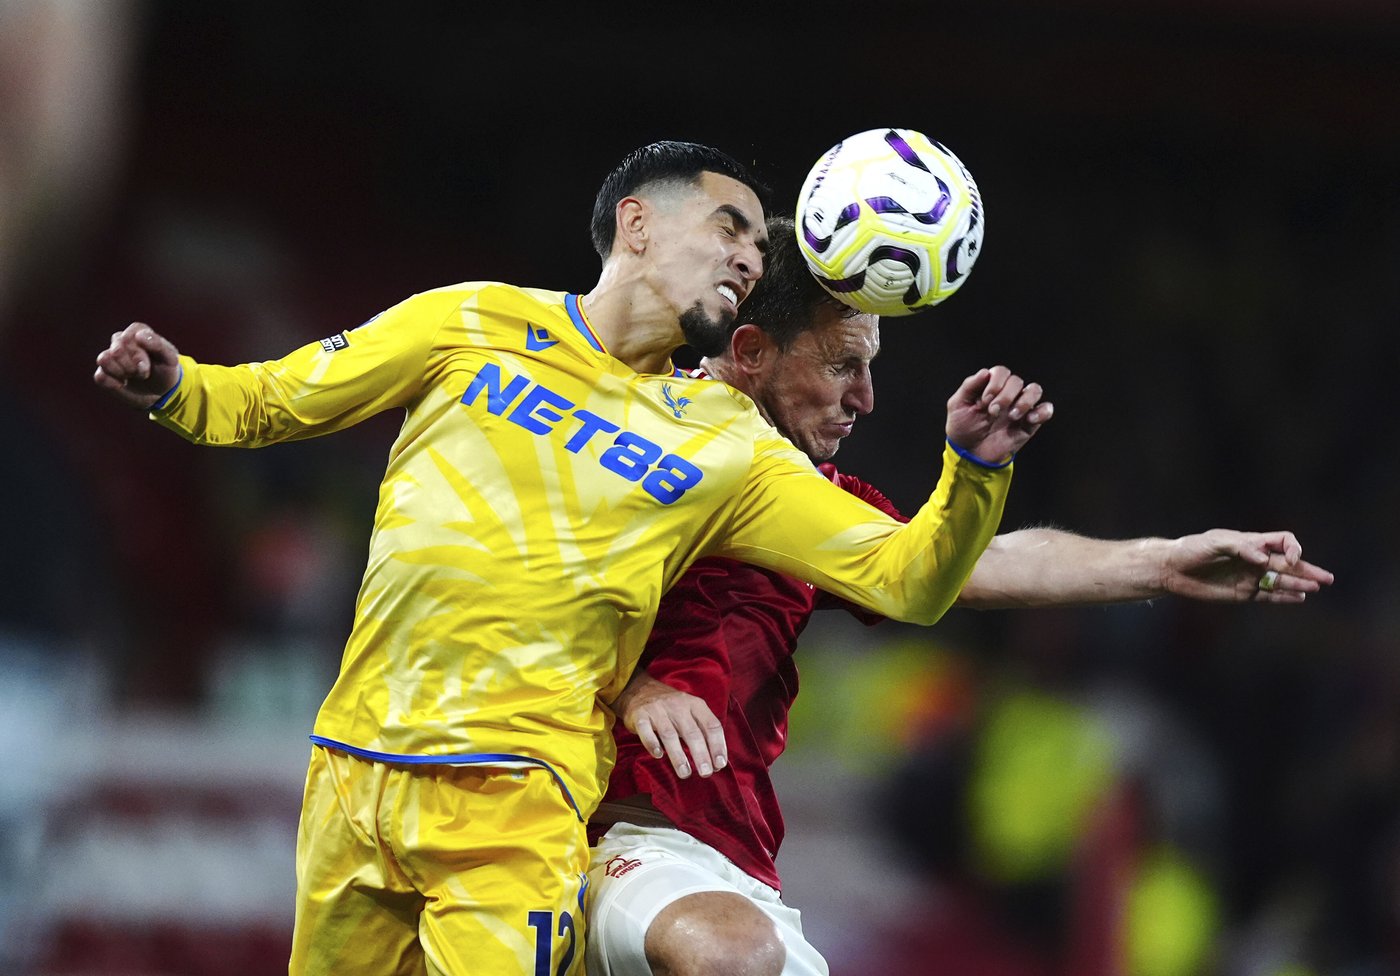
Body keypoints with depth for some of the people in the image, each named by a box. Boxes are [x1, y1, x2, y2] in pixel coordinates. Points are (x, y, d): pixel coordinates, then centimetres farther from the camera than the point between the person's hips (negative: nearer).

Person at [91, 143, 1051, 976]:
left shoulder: (728, 446, 9)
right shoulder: (476, 324, 8)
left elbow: (909, 580, 6)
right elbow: (271, 402, 13)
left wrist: (974, 469, -13)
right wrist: (175, 385, -8)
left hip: (519, 803, -1)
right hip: (356, 769, 1)